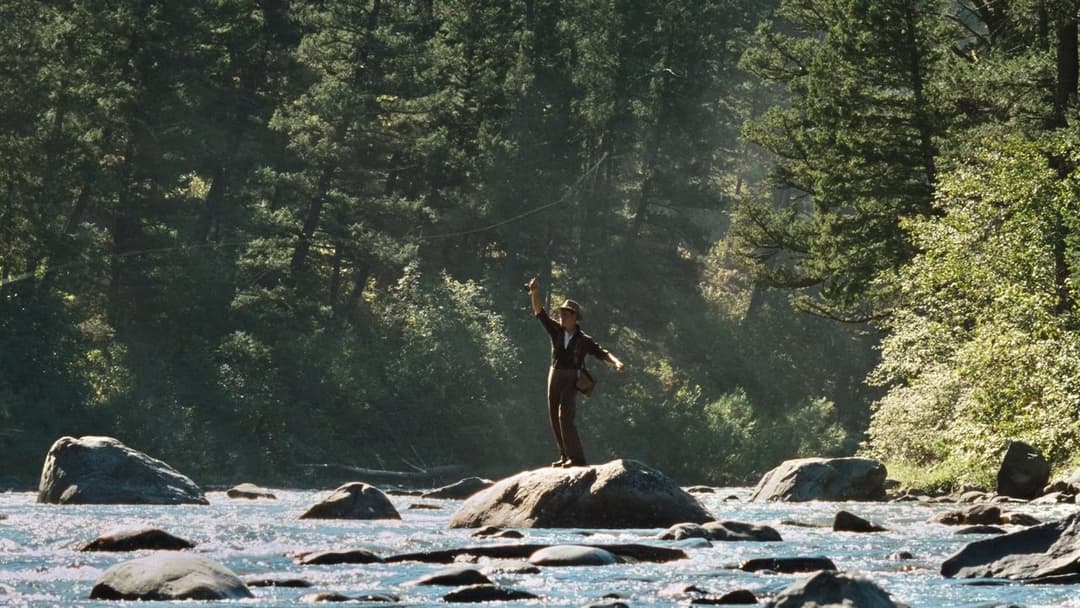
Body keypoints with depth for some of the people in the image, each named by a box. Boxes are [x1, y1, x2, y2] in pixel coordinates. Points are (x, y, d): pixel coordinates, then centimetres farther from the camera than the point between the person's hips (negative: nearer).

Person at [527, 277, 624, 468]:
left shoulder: (584, 340, -7)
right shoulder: (557, 331, 2)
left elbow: (602, 353, -13)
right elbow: (539, 312, -4)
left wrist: (616, 362, -34)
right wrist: (535, 293, -18)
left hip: (571, 380, -5)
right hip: (554, 377, 5)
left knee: (565, 417, -18)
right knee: (555, 419, 8)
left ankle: (576, 458, -16)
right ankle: (566, 456, 17)